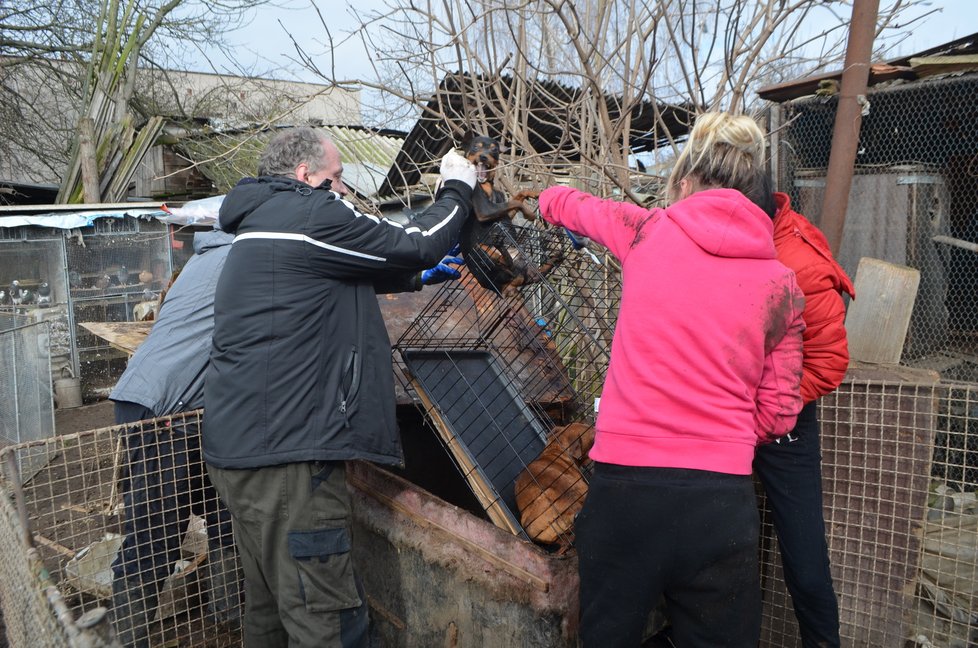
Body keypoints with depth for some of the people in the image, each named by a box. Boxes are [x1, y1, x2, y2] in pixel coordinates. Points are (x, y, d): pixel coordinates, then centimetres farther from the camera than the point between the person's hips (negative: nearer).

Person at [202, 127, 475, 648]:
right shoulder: (308, 214, -10)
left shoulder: (259, 224, 21)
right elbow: (414, 247, -6)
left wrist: (428, 270, 27)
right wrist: (457, 189, 10)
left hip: (239, 447, 11)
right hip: (284, 454, -11)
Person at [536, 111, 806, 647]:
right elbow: (778, 413, 6)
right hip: (722, 497, 1)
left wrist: (547, 199, 43)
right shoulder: (781, 285, 2)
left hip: (623, 482, 0)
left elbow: (569, 206, 21)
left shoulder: (645, 231, 0)